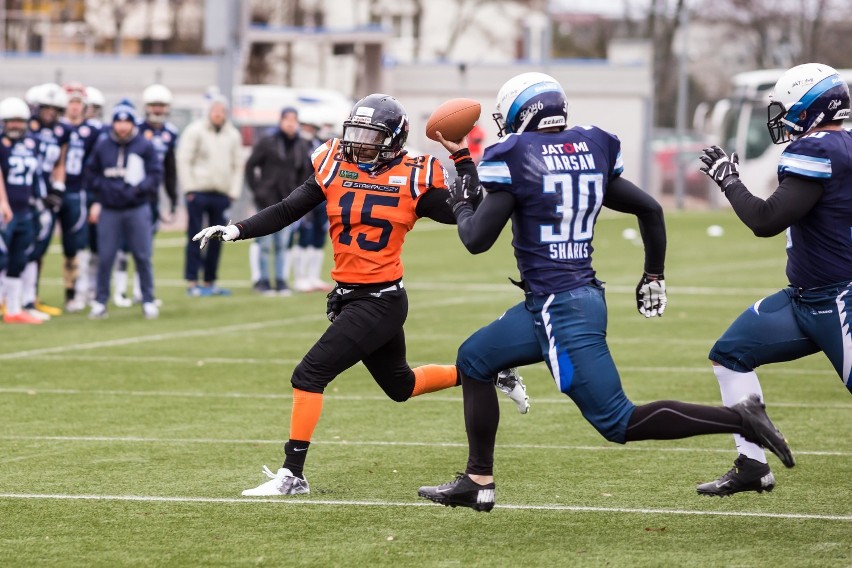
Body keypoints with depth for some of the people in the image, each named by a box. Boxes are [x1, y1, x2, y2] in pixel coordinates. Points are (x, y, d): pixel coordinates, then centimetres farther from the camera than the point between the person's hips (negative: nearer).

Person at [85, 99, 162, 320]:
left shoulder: (145, 146, -4)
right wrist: (98, 200, 5)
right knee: (105, 257, 2)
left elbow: (155, 175, -2)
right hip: (109, 210, 1)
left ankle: (148, 301, 11)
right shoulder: (102, 145, 2)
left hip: (137, 209, -1)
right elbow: (93, 173, 13)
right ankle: (100, 302, 11)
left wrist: (136, 190, -15)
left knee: (143, 257, 2)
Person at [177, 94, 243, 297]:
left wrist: (233, 192, 5)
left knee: (217, 239, 7)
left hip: (221, 194, 5)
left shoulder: (233, 135, 10)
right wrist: (189, 189, -9)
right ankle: (192, 282, 1)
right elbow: (183, 160, -5)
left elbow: (237, 165, 14)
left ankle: (210, 282, 15)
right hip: (198, 192, -4)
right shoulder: (195, 131, -3)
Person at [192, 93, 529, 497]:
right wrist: (234, 231, -9)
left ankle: (292, 475, -5)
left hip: (381, 300, -7)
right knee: (400, 385, 22)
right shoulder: (334, 168, 3)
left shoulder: (413, 179, -8)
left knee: (310, 375, -13)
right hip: (348, 297, 7)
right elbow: (286, 212, 3)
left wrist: (462, 157, -12)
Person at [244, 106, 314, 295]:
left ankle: (281, 282, 14)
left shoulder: (302, 146, 7)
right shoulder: (267, 143, -5)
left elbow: (304, 172, 15)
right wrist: (256, 189, -6)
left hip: (288, 202, 4)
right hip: (268, 201, -4)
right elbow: (250, 165, -2)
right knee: (265, 242, 0)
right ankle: (262, 281, 7)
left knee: (282, 243, 8)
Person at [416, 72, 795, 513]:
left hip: (560, 308, -9)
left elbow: (477, 240, -11)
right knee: (474, 360, 20)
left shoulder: (515, 157, -11)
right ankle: (477, 482, 22)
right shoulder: (591, 150, 10)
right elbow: (650, 209, 14)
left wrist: (462, 204, 11)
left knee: (618, 422, -5)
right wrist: (654, 276, 26)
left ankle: (738, 420, -10)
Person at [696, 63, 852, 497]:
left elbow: (767, 221, -23)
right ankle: (752, 467, 16)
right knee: (731, 354, 13)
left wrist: (728, 180, -8)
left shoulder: (815, 152, -19)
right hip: (805, 298, 10)